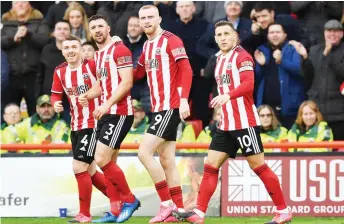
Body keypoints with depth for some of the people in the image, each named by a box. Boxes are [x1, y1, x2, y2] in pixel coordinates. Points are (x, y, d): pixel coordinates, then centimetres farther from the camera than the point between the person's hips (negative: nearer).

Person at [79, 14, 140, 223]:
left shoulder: (119, 50, -10)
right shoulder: (98, 55, 18)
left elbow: (127, 82, -17)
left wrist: (107, 104, -23)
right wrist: (87, 95, 6)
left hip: (119, 113, -9)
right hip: (107, 114, 9)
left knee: (102, 159, -13)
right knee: (108, 164, 7)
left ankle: (129, 199, -1)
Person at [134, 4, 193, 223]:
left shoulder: (171, 40, -9)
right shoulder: (147, 46, 17)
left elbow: (186, 70, -16)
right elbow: (137, 74, 25)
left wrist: (184, 99, -24)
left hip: (170, 107, -9)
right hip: (158, 108, 9)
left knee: (145, 153, -13)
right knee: (167, 161, 8)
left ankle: (167, 203, -8)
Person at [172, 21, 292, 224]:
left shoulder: (241, 56, -8)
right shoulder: (221, 60, 17)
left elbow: (248, 84, -22)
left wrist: (227, 96, -36)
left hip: (245, 122, -8)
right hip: (226, 124, 8)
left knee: (259, 167, -5)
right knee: (210, 167, 1)